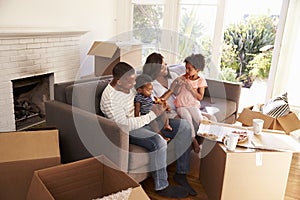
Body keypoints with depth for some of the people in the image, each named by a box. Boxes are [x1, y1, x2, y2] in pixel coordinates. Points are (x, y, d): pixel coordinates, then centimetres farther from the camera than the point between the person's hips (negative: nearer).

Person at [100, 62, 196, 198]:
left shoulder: (130, 85, 0)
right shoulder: (109, 99, -24)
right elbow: (124, 125, -29)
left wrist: (159, 105, -1)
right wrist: (153, 114, -26)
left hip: (145, 119, 9)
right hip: (129, 130, -8)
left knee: (184, 126, -4)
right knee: (158, 142, -37)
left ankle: (180, 174, 3)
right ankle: (161, 187, -13)